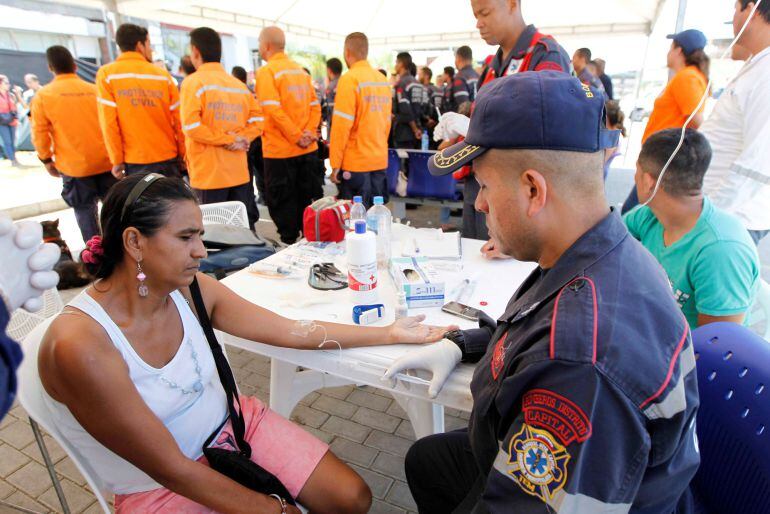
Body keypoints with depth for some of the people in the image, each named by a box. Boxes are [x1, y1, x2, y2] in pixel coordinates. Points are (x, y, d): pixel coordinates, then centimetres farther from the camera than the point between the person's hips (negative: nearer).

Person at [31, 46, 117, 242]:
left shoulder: (43, 95, -3)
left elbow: (40, 133, -4)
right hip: (105, 161, 2)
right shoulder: (95, 90, 1)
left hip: (73, 165, -1)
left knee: (84, 211, 8)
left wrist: (47, 160, 9)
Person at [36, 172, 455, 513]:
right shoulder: (80, 344, -27)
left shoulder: (192, 289, -10)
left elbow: (291, 330, -6)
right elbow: (173, 470, -23)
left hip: (234, 424, 5)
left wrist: (390, 334, -5)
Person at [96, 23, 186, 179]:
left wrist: (117, 160, 0)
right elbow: (178, 119, 0)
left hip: (134, 160, -1)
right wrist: (182, 155, 9)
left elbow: (108, 120, -5)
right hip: (168, 157, 1)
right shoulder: (163, 74, 2)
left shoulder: (106, 74, 0)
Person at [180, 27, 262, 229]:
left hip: (209, 174, -5)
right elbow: (257, 119, 5)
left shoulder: (193, 81, -7)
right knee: (244, 226, 13)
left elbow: (191, 126, -16)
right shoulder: (239, 84, 9)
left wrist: (226, 139, -9)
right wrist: (241, 138, -5)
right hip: (239, 172, 5)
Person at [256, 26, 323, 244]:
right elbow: (315, 105, 7)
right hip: (307, 150, 6)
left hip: (280, 151, -6)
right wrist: (309, 132, -2)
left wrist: (297, 136, -14)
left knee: (282, 202, 5)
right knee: (308, 198, 13)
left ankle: (289, 243, 12)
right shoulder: (301, 71, 11)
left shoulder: (266, 71, -9)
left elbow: (274, 110, -19)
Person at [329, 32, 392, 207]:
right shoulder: (383, 79, 8)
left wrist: (335, 163, -10)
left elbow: (342, 124, -14)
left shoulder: (349, 78, -10)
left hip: (355, 163, -6)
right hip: (380, 161, 6)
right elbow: (387, 120, 12)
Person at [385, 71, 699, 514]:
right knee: (424, 458, 26)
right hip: (530, 460, 8)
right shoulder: (613, 251, -11)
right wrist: (458, 344, 0)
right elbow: (538, 328, 8)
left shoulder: (579, 362, -42)